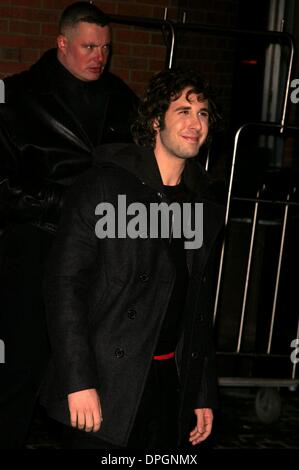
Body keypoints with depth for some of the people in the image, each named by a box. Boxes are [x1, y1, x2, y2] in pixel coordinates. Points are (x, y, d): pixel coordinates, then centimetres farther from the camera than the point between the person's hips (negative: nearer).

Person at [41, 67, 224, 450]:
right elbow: (65, 282, -13)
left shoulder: (205, 207, 10)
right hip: (106, 382, -5)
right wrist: (78, 381, -19)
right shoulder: (104, 185, -8)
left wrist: (204, 394, 15)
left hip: (172, 381, 5)